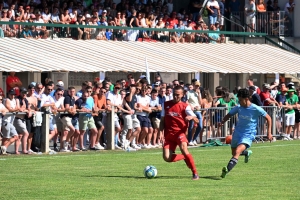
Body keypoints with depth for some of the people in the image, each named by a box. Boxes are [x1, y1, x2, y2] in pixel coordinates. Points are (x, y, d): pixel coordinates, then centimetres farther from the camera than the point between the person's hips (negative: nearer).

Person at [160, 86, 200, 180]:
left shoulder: (185, 106, -1)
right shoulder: (166, 105, 9)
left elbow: (197, 121, -7)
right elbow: (162, 120, 17)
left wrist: (192, 117, -29)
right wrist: (161, 131, 5)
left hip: (180, 132, -4)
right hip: (169, 133, 4)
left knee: (183, 148, -32)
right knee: (167, 158, -12)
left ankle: (195, 173, -23)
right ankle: (184, 157, 20)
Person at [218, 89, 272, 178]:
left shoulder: (256, 109, -14)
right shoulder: (238, 108, -3)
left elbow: (268, 118, -4)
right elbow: (229, 114, 10)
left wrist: (269, 133, -7)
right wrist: (222, 122, -11)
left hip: (248, 135, -6)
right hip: (237, 133, 6)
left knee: (237, 151, -27)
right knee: (234, 152, 19)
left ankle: (227, 169, -39)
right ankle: (247, 153, 50)